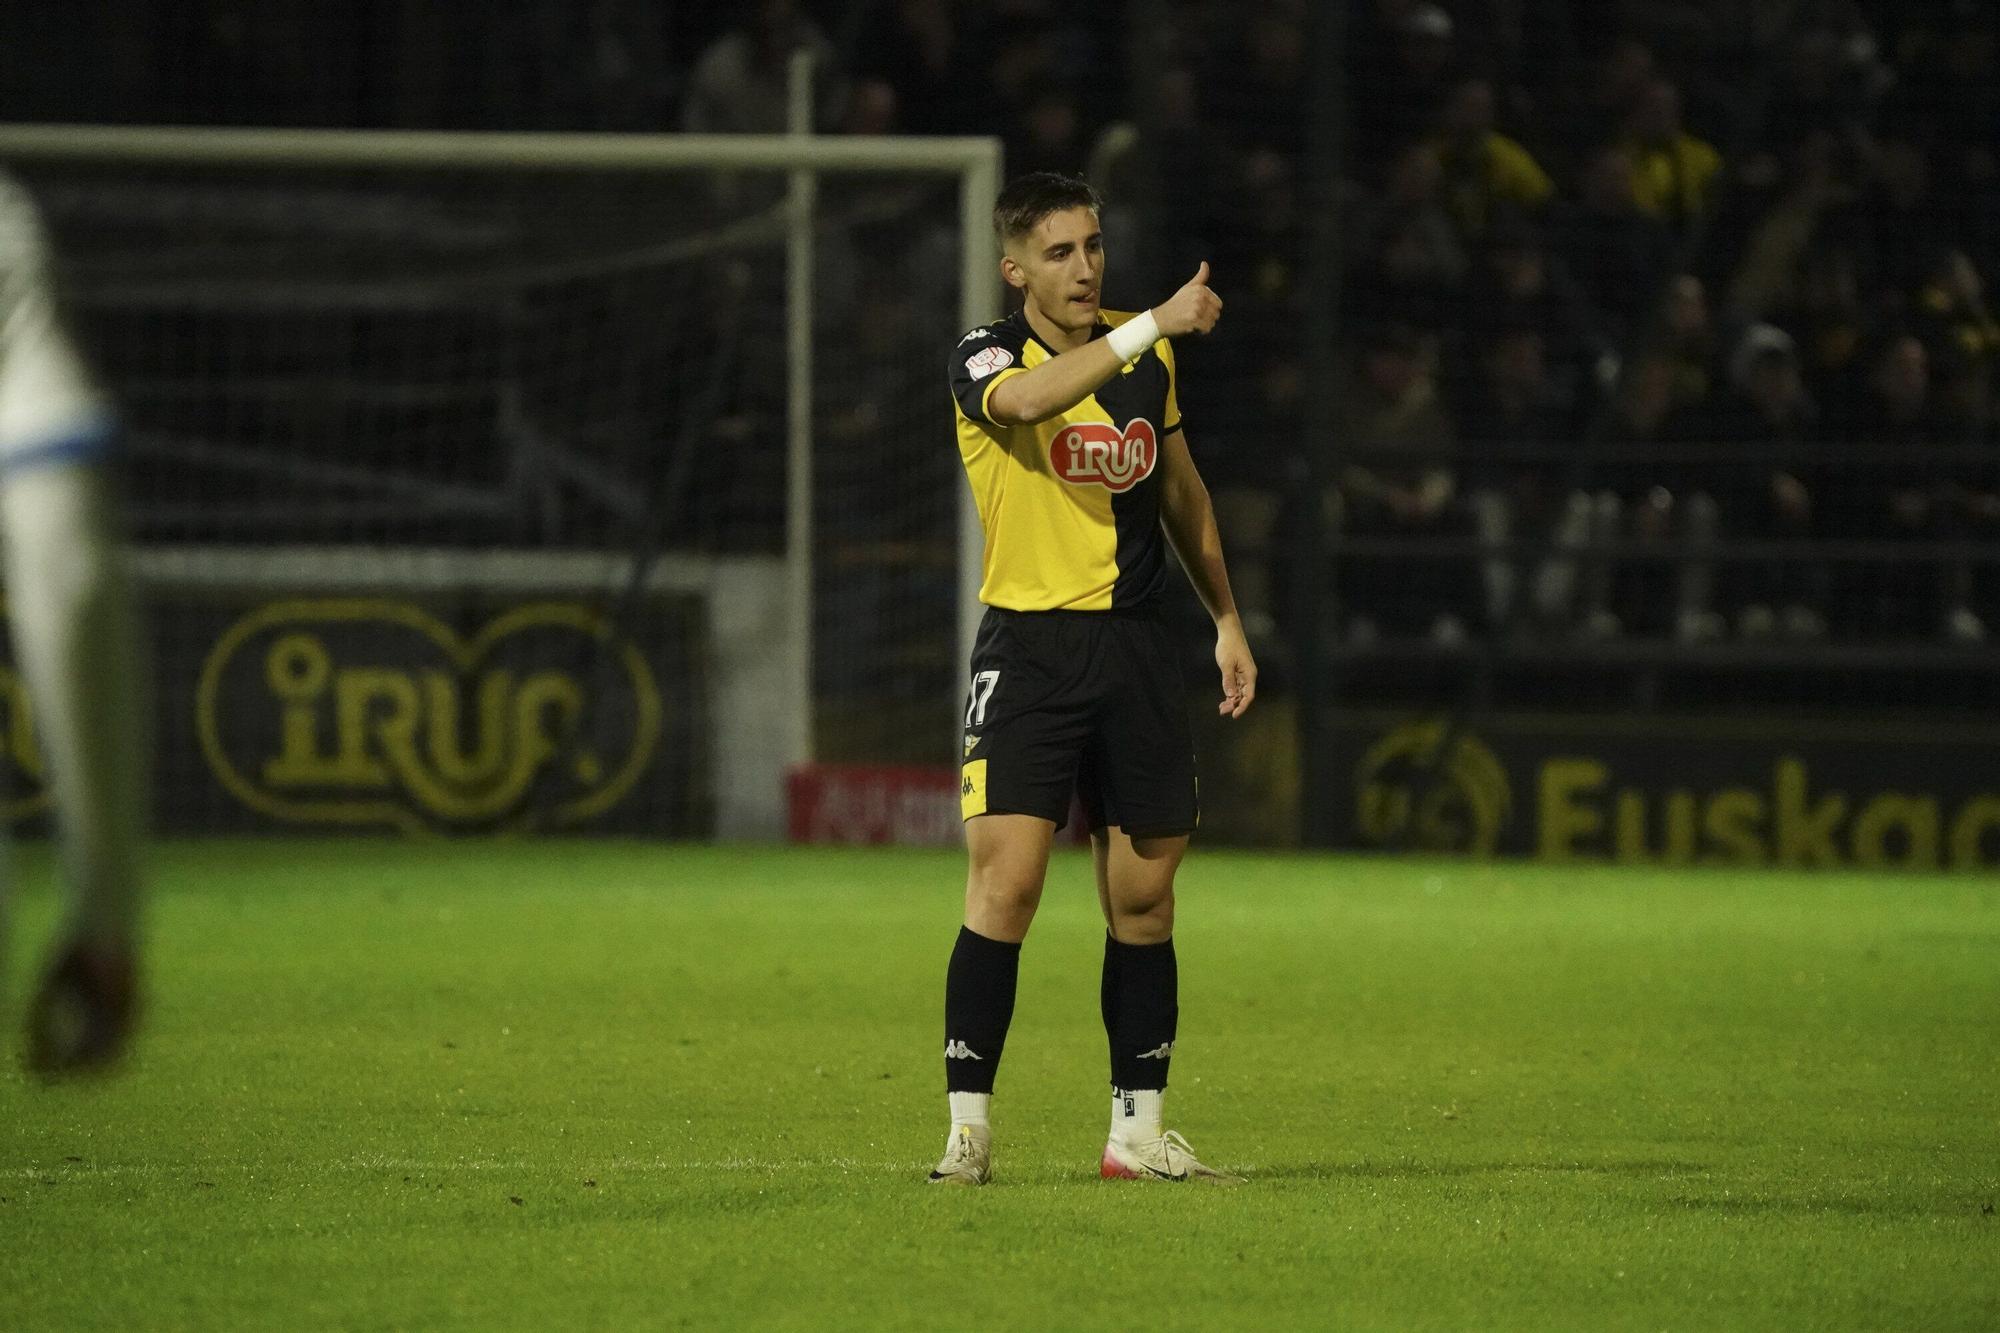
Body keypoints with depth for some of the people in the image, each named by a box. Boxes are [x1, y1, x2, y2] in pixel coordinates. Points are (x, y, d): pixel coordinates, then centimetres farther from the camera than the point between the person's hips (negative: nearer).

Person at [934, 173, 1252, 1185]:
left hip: (1135, 646, 5)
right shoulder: (985, 359, -6)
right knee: (1005, 883, -13)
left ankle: (1138, 1130, 14)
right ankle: (968, 1130, -8)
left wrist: (1227, 619, 23)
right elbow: (1027, 397, -31)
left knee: (1143, 897, 6)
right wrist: (1153, 325, -34)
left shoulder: (1146, 358, 11)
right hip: (1027, 646, -5)